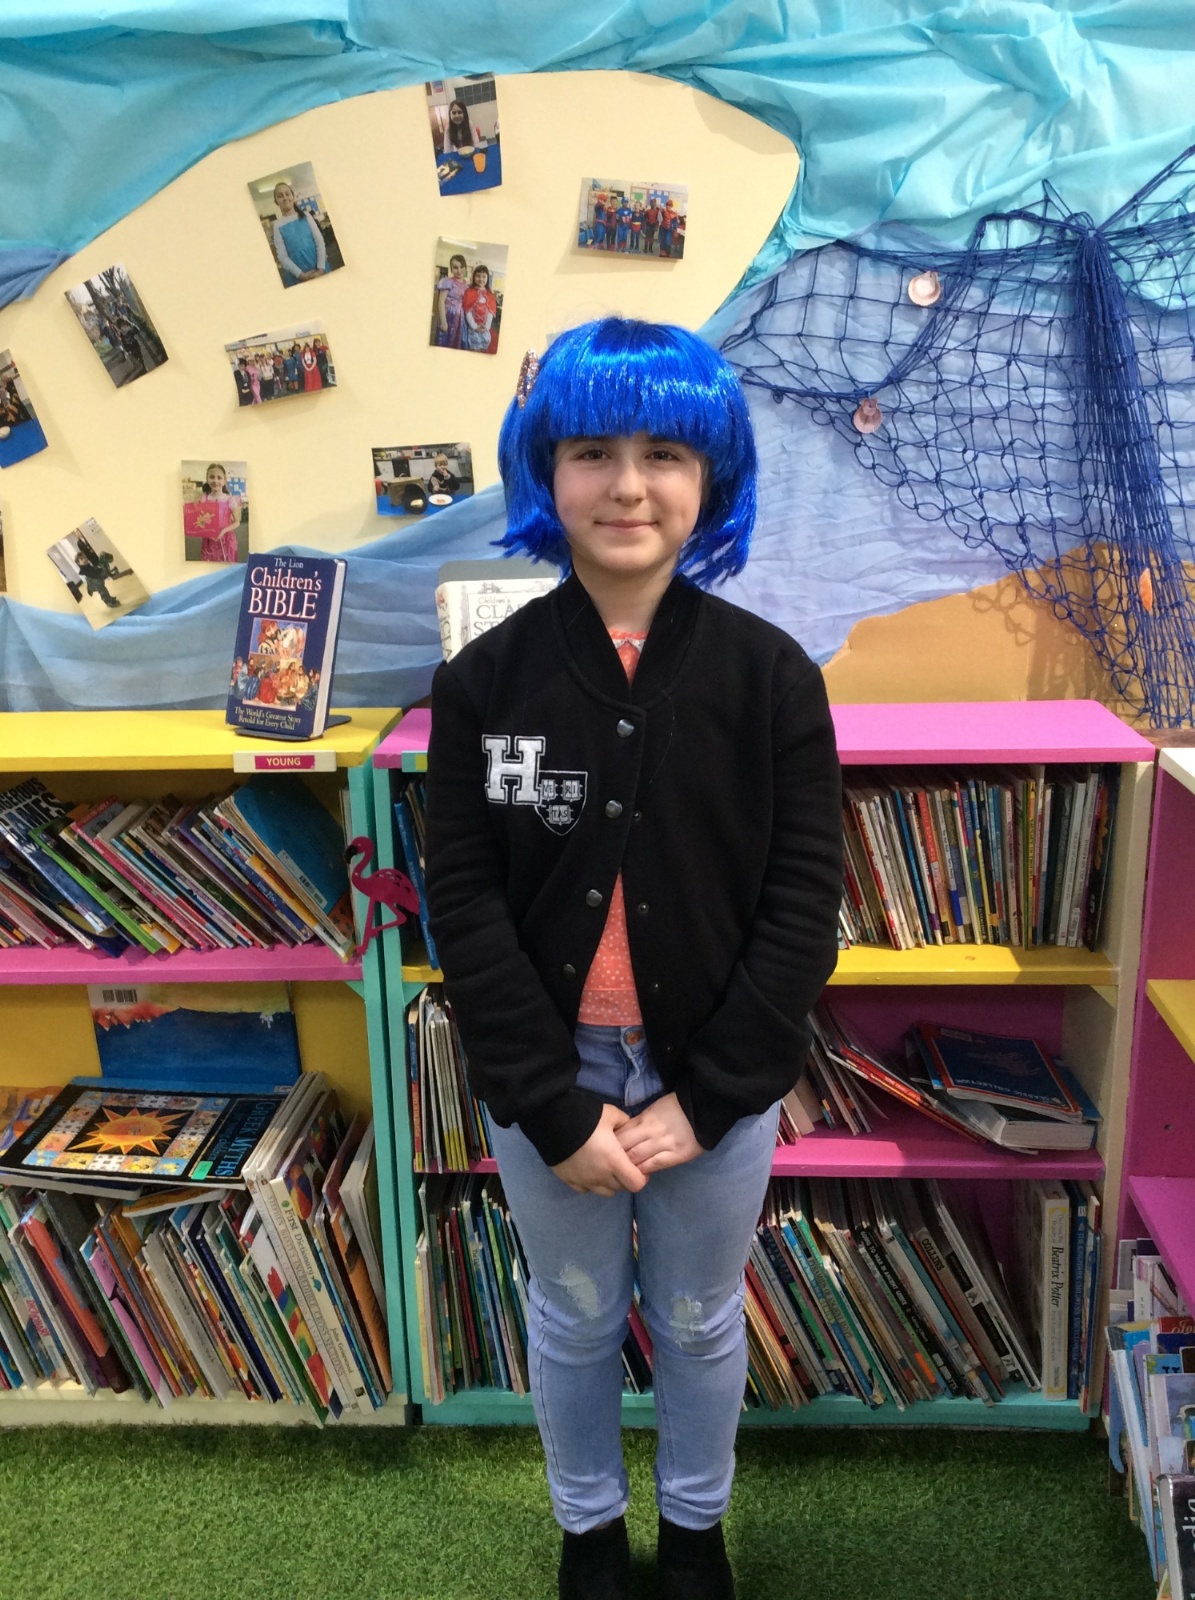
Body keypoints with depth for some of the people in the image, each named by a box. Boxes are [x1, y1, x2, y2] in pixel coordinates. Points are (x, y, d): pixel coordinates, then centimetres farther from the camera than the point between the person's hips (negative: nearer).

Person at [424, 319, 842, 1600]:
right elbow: (465, 907, -9)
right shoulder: (485, 680, -9)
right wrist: (556, 1107, -13)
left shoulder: (771, 675, -10)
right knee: (575, 1323, 21)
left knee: (699, 1323, 21)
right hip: (548, 1077, 0)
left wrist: (702, 1099, -13)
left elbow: (802, 906, -9)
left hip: (714, 1076, 0)